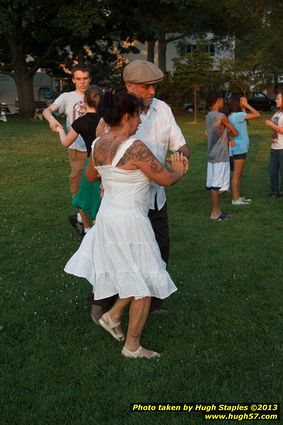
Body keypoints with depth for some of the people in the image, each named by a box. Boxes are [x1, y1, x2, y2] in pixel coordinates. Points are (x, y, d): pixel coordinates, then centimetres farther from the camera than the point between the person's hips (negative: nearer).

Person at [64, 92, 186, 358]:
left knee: (136, 275, 25)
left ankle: (112, 315, 28)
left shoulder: (98, 144, 3)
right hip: (130, 223, -8)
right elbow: (165, 179, -13)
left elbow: (90, 177, 20)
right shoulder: (135, 148, -21)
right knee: (145, 284, 6)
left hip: (107, 216, 8)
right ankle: (132, 346, 17)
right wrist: (178, 171, 9)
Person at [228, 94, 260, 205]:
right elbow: (257, 114, -18)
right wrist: (247, 105, -9)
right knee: (237, 175, -3)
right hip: (239, 148, -10)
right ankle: (235, 199, 4)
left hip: (240, 147, 10)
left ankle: (237, 196, 24)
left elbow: (246, 121, 18)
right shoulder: (238, 115, -18)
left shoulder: (232, 116, 10)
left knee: (239, 174, 16)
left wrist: (244, 107, 12)